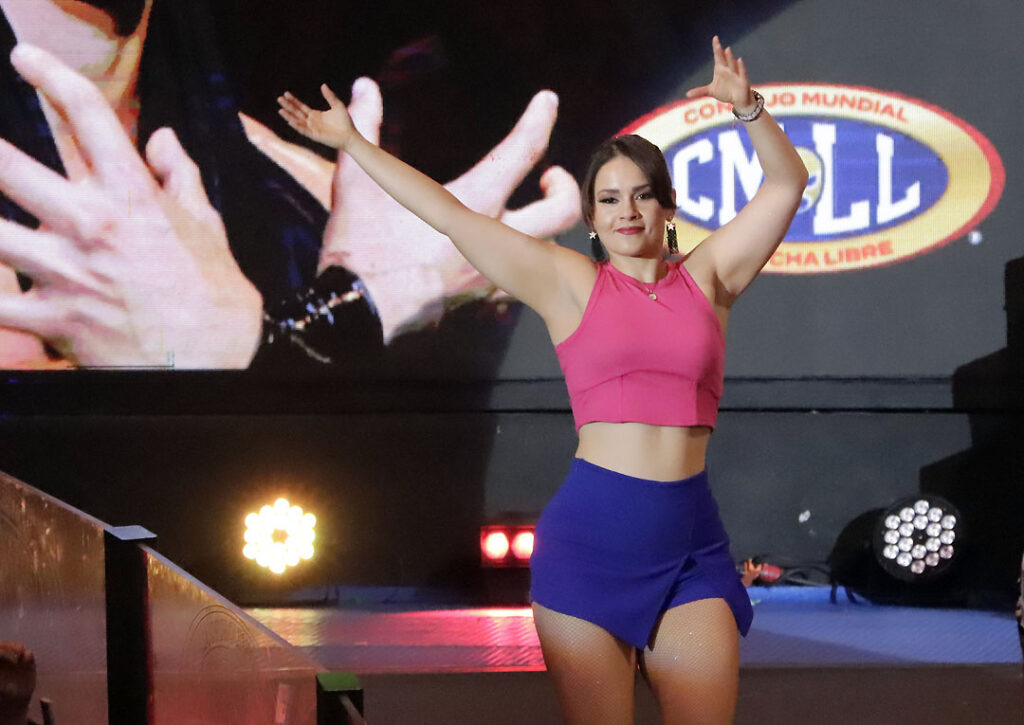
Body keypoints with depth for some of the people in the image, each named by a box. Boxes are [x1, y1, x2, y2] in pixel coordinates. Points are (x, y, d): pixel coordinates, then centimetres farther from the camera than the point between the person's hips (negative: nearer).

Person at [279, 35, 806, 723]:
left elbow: (787, 184, 6)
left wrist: (748, 107, -10)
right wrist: (352, 143, 8)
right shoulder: (570, 284, 7)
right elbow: (450, 215, 7)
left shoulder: (707, 278, 11)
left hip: (691, 543, 1)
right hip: (590, 531, -1)